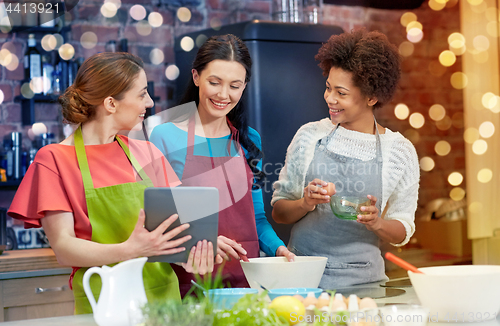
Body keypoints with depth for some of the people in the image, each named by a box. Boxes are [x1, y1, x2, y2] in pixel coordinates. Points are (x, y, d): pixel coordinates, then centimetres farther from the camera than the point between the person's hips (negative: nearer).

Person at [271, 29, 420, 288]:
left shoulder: (399, 150, 2)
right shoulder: (309, 136, 5)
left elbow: (402, 233, 8)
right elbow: (278, 212, 9)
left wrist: (377, 223, -13)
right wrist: (305, 203, -11)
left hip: (361, 280, 0)